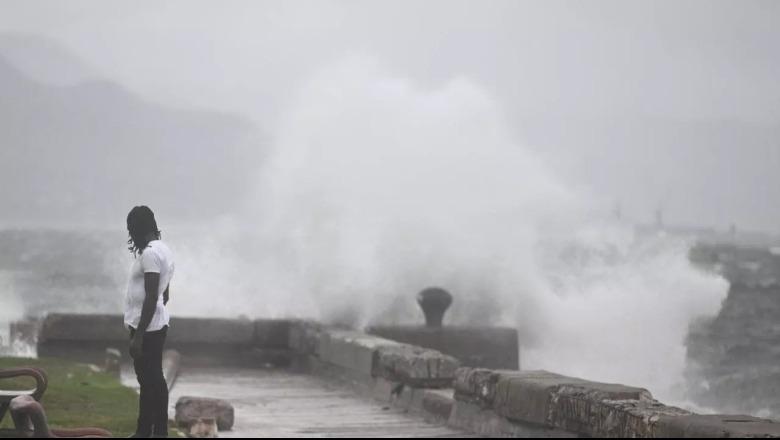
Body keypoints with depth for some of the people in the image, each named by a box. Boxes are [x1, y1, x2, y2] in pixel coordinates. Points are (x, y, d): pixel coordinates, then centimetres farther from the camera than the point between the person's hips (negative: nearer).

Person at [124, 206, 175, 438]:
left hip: (147, 327, -10)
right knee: (155, 379, 12)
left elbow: (151, 298, -23)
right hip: (158, 324, 10)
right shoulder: (162, 249, 13)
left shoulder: (150, 253, -19)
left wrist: (138, 335, -22)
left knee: (148, 382, -6)